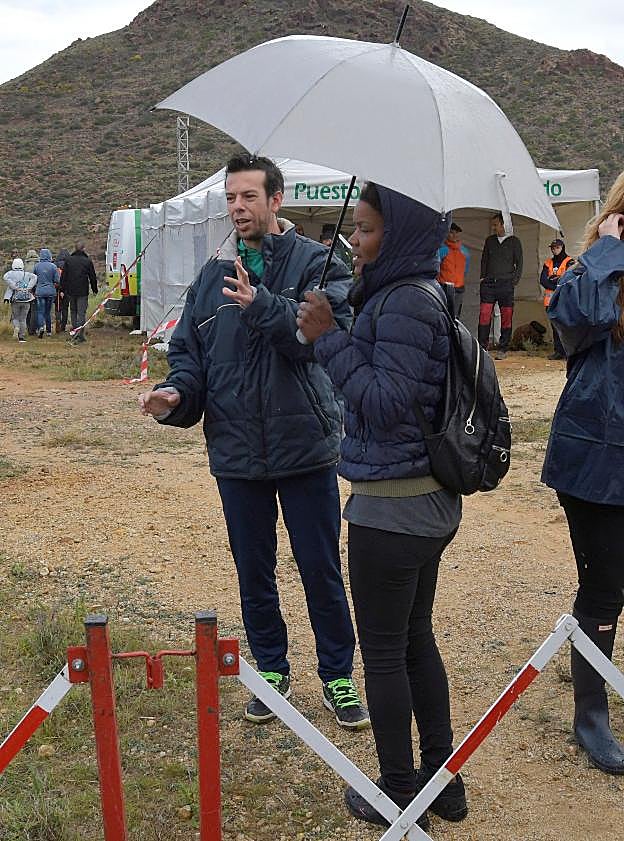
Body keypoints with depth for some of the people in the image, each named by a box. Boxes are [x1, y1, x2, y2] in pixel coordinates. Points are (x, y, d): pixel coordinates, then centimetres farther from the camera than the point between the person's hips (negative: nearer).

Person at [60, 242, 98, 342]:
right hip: (83, 292, -3)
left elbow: (63, 276, 5)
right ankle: (80, 334, -12)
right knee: (81, 312, -4)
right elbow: (92, 277, 1)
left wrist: (62, 290, 9)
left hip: (71, 291, 3)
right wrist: (94, 289, 12)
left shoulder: (68, 260, 3)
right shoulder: (88, 261, -4)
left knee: (73, 311, 16)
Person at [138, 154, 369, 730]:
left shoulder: (315, 262, -5)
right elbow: (189, 351, 10)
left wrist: (262, 305, -32)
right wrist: (176, 393, -10)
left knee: (321, 570, 7)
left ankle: (338, 676, 26)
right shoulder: (212, 277, 8)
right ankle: (272, 670, 34)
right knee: (254, 572, 15)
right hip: (236, 450, 4)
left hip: (305, 446, -4)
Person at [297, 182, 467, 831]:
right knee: (415, 637, 20)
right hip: (429, 500, 10)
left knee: (383, 650, 5)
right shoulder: (416, 295, 11)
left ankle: (398, 793, 22)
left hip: (391, 508, -10)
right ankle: (443, 779, 33)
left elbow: (386, 404, -22)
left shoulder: (404, 303, -18)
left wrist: (330, 338, -18)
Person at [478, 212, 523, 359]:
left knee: (506, 318, -1)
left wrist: (515, 281, -3)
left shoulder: (514, 241, 6)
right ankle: (482, 347, -4)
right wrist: (483, 277, 8)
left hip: (505, 285, -2)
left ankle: (503, 349, 5)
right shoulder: (489, 240, 15)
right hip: (488, 284, 2)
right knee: (484, 314, -8)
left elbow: (519, 263, 6)